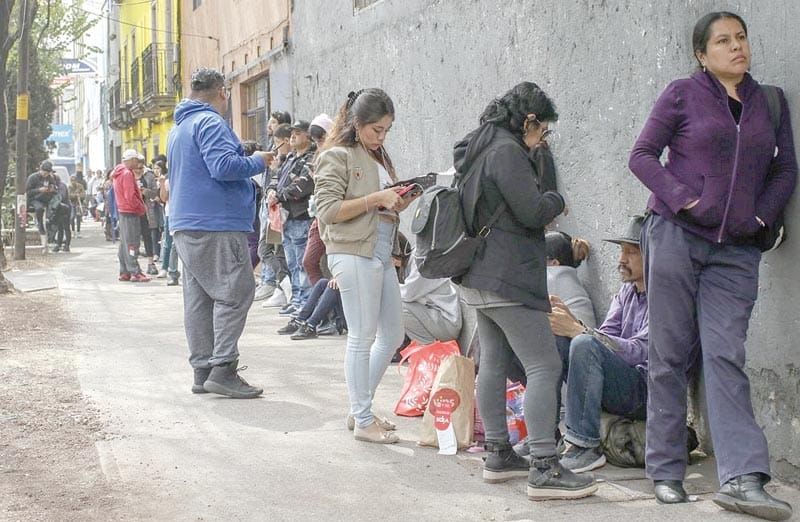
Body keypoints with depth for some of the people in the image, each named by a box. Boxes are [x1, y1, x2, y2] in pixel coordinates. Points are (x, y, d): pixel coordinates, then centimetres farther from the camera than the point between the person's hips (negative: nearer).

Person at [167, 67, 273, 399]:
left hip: (185, 226, 10)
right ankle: (222, 369, -13)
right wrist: (257, 161, -7)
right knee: (234, 294, -8)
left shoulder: (178, 128, 21)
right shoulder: (209, 122, -11)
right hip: (216, 225, -10)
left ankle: (203, 371, 12)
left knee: (198, 297, 10)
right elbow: (223, 166, -23)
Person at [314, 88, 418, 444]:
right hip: (353, 254, -9)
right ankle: (363, 421, 4)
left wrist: (399, 202, 4)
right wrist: (375, 199, -18)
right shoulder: (338, 157, -6)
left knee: (392, 336, 11)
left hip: (382, 252, 9)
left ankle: (360, 410, 22)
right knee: (362, 337, -4)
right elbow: (328, 210, -14)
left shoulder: (378, 157, 19)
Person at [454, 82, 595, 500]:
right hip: (508, 279, -10)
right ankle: (543, 469, -14)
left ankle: (498, 456, 18)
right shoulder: (507, 152, -16)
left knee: (493, 362, 13)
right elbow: (532, 211, -19)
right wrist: (556, 200, 2)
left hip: (478, 277, 11)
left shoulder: (476, 150, 16)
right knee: (545, 367, -10)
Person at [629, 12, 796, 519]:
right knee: (671, 356, 2)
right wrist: (681, 198, -11)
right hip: (676, 236, -2)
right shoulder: (682, 94, 3)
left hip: (735, 250, 2)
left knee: (726, 357, -7)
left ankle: (743, 478, -13)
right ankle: (667, 472, 8)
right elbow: (643, 154, 2)